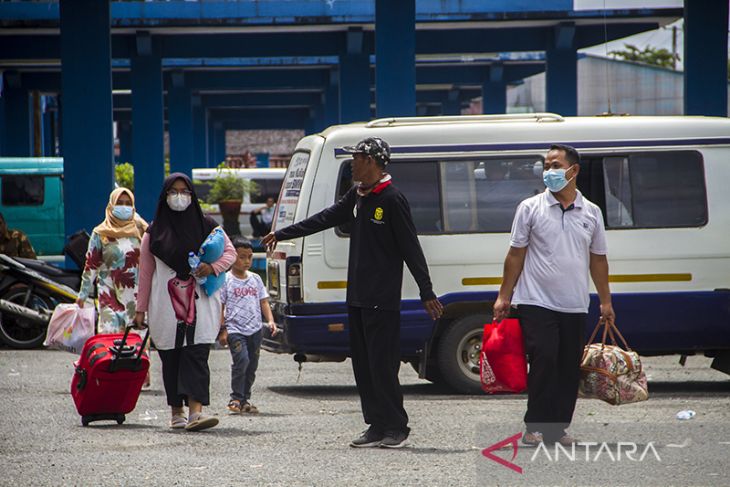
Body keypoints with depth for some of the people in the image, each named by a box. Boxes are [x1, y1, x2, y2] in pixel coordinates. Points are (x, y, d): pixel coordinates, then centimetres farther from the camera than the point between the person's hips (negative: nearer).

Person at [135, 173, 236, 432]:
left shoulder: (206, 226, 8)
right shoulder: (154, 232, 8)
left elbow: (230, 252, 13)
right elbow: (146, 272, 10)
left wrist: (213, 267, -8)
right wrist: (141, 308, 8)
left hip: (199, 302, -1)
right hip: (166, 304, 1)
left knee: (196, 354, -13)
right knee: (171, 358, 3)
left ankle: (195, 412, -23)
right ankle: (176, 412, 15)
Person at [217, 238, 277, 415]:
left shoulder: (255, 279, 12)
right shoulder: (226, 280, -1)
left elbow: (263, 302, 14)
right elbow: (220, 307, -1)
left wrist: (270, 320, -1)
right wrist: (222, 330, -6)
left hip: (255, 329, 5)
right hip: (235, 329, -5)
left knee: (252, 364, 7)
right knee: (241, 360, -20)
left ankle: (245, 399, 17)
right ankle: (236, 398, -11)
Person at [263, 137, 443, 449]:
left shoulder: (392, 200, -12)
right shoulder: (357, 197, 14)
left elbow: (411, 248, -13)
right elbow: (325, 219, 24)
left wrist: (426, 293, -15)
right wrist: (282, 234, 28)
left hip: (383, 300, -9)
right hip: (357, 296, 9)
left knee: (382, 365, -9)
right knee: (363, 364, 9)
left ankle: (396, 429, -2)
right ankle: (378, 427, 13)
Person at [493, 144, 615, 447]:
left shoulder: (591, 213, 11)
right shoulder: (530, 208, 3)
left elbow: (598, 259, 16)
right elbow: (516, 254, 4)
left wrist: (605, 301, 13)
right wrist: (504, 296, 0)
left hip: (575, 307, 3)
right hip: (537, 304, -3)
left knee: (570, 368, 3)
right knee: (544, 361, -12)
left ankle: (558, 428, 10)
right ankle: (535, 427, -7)